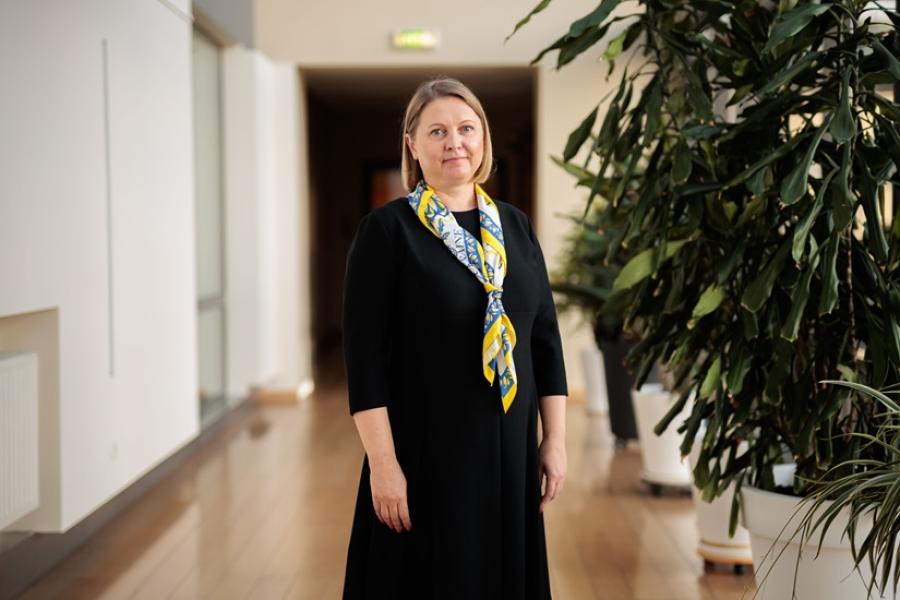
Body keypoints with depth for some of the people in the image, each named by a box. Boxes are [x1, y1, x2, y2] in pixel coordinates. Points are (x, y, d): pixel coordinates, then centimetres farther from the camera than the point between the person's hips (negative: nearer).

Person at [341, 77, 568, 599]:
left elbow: (545, 339, 9)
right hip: (425, 453, -4)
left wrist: (555, 439, 5)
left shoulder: (516, 227, 7)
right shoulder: (388, 229, -8)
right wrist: (383, 463, -16)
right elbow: (366, 356, -12)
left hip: (511, 451, 5)